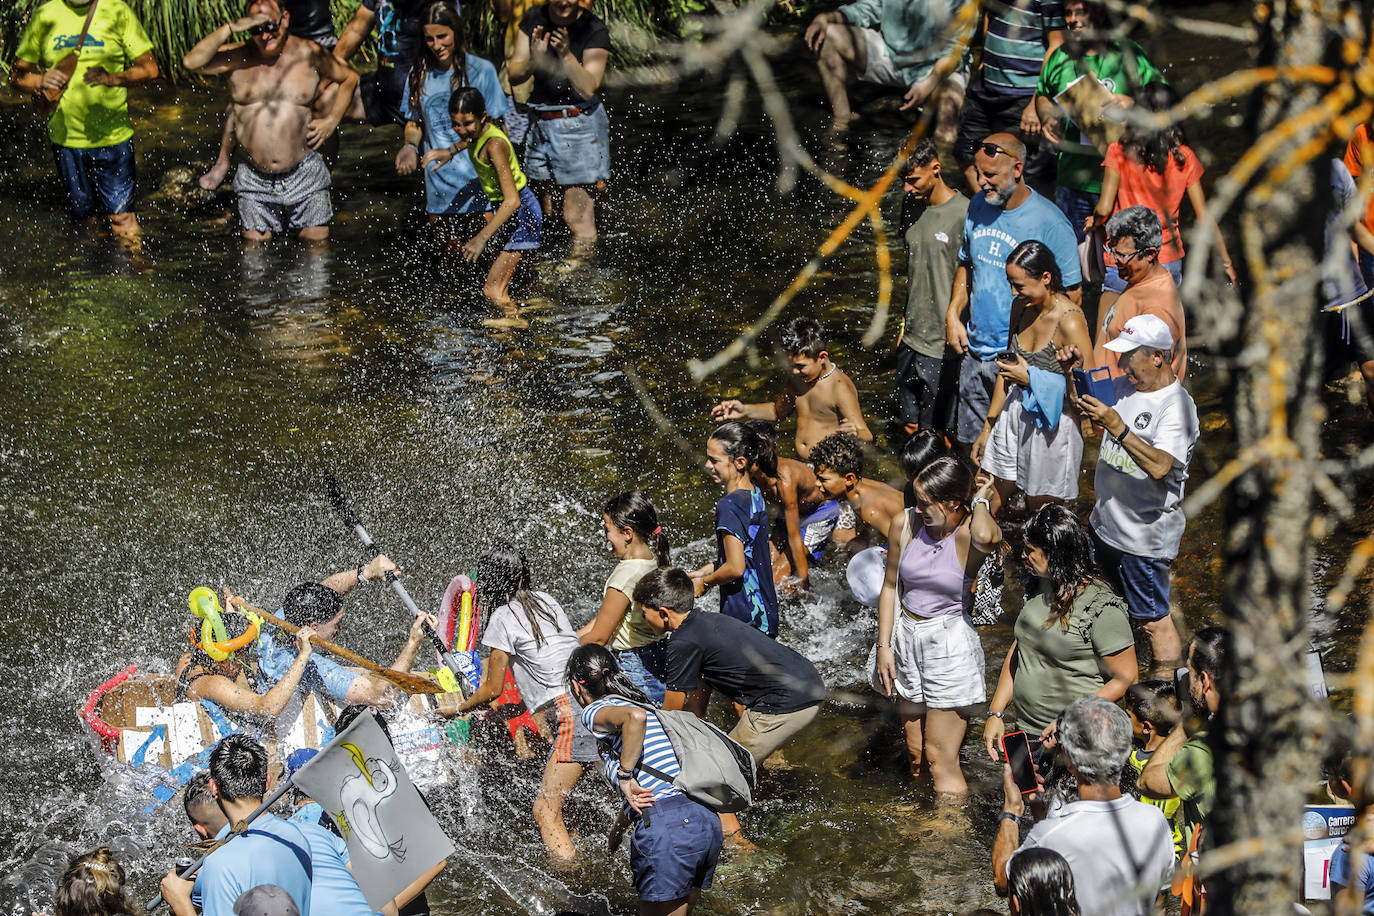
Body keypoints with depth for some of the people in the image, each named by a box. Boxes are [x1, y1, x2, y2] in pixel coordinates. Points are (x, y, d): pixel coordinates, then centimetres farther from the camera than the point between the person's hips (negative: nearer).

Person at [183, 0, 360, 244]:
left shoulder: (309, 54, -2)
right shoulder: (238, 57, -3)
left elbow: (350, 77, 14)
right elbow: (192, 62, -20)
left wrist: (332, 121, 2)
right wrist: (231, 28, -26)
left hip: (305, 177, 0)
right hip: (255, 180, 0)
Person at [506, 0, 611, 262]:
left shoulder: (594, 30, -12)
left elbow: (588, 90, -18)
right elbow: (514, 76, -1)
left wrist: (566, 55, -29)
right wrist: (533, 60, -21)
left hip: (580, 125, -5)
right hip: (540, 123, 5)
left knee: (576, 218, -7)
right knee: (546, 212, 11)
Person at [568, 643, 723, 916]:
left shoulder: (595, 712, 4)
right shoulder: (649, 707, 28)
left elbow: (634, 717, -21)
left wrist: (624, 776, -12)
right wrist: (618, 828, 51)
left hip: (665, 825, -8)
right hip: (708, 821, 8)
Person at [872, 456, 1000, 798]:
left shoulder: (968, 535, -17)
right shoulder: (904, 525, -4)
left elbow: (985, 537, -44)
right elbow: (890, 586, 8)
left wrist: (980, 501, -23)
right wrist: (884, 646, 4)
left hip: (951, 645, -5)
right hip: (906, 638, 5)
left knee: (940, 760, -2)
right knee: (914, 754, 16)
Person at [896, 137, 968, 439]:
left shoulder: (963, 214, -17)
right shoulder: (911, 204, 6)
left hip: (943, 346, -7)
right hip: (911, 339, 7)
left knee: (937, 433, 1)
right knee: (910, 426, 14)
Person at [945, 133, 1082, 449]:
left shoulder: (1050, 224, -16)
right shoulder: (978, 207, 4)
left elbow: (1072, 294, -11)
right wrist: (953, 314, 7)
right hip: (975, 351, 6)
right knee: (971, 441, 14)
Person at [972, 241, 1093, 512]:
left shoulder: (1070, 322, -22)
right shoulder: (1021, 307, 1)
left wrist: (1031, 377, -19)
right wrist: (987, 428, 16)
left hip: (1052, 425, -6)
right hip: (1014, 415, 7)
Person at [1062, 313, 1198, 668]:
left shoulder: (1177, 406, -19)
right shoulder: (1124, 386, 5)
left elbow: (1159, 467, -32)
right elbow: (1082, 408, 22)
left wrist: (1116, 426, -36)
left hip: (1145, 536, -9)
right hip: (1105, 522, 9)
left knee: (1152, 620, -3)